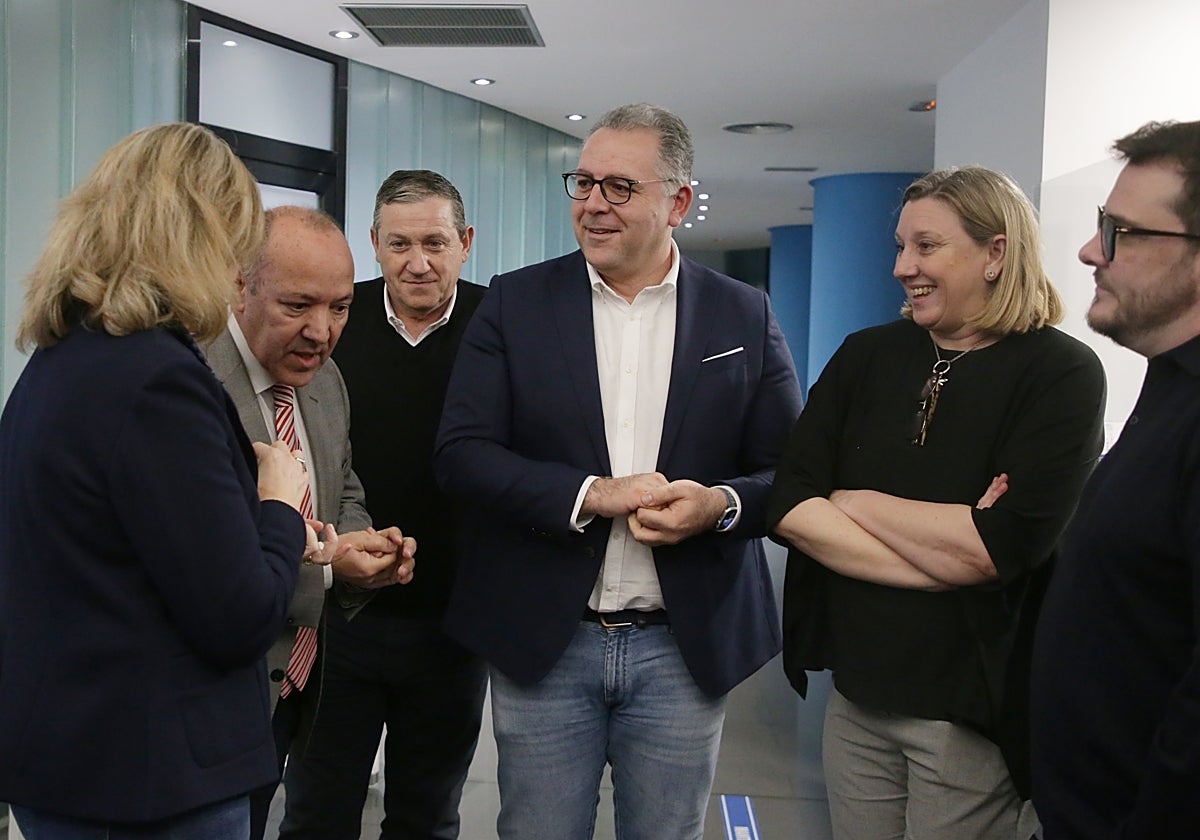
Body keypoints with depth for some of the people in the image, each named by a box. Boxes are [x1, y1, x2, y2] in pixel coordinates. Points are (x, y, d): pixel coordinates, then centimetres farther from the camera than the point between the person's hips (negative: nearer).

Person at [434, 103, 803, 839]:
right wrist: (592, 494, -19)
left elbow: (790, 471, 3)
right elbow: (462, 453, -6)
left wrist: (722, 504, -19)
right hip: (543, 644, 0)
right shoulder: (515, 303, 0)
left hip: (687, 648, 1)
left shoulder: (745, 316, 2)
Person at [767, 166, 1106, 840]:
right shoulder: (867, 356, 3)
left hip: (974, 714, -4)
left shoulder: (1061, 372, -9)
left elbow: (996, 548, -20)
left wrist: (855, 502, -9)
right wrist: (940, 551, -16)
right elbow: (788, 505, -8)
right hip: (857, 695, 4)